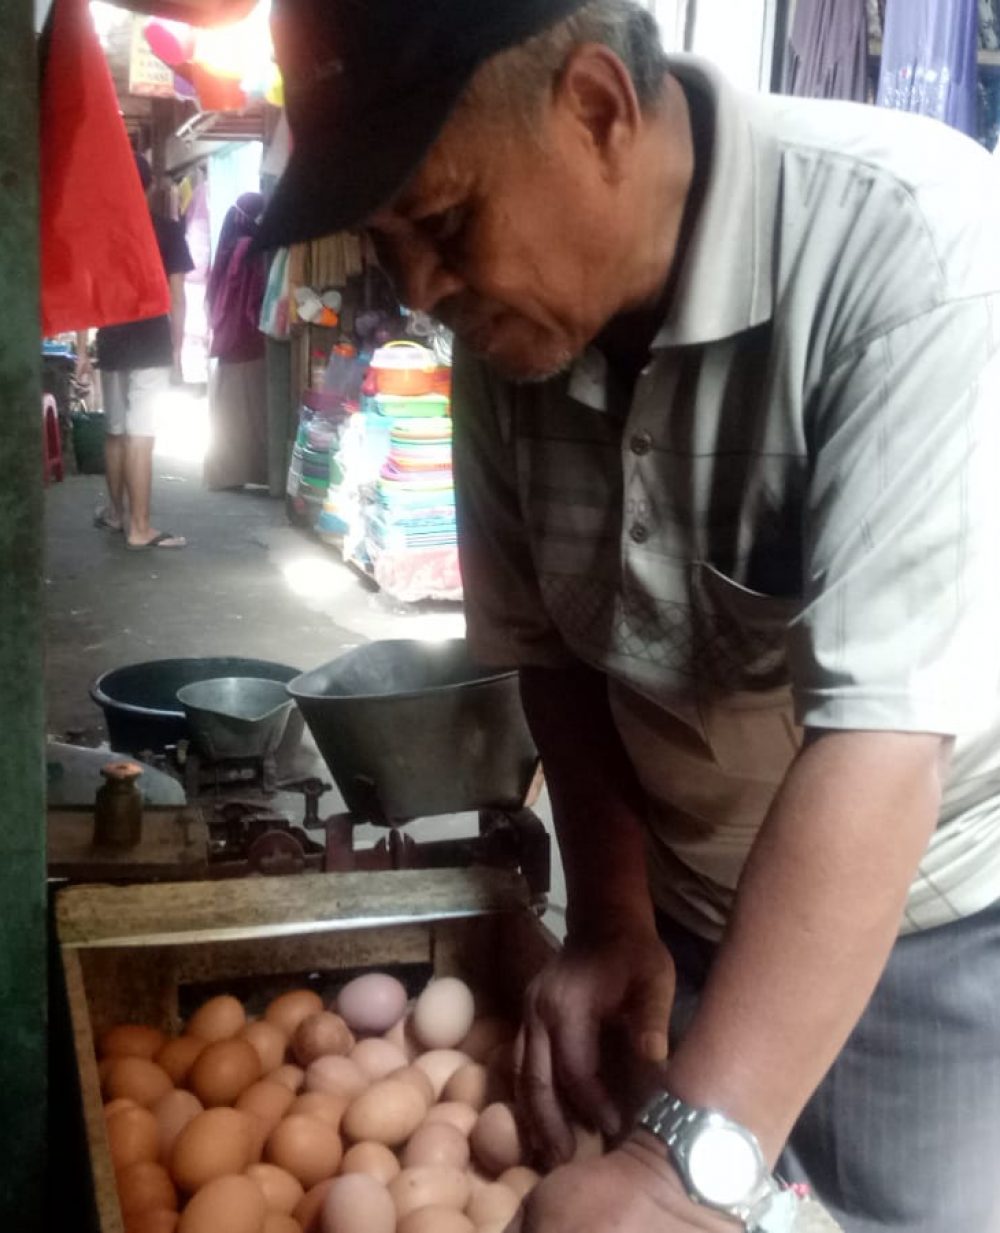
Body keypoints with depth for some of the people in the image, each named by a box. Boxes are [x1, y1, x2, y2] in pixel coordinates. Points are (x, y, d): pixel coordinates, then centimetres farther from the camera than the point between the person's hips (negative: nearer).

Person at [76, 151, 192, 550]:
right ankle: (139, 528, -8)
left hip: (111, 345, 3)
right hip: (153, 346, -3)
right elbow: (176, 296, -4)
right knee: (140, 436, -7)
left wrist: (81, 349, 8)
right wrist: (177, 350, 3)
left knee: (115, 431, 17)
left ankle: (116, 511, 29)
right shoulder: (168, 230, -2)